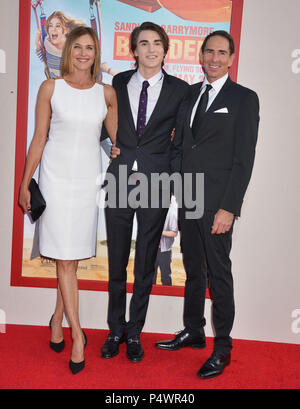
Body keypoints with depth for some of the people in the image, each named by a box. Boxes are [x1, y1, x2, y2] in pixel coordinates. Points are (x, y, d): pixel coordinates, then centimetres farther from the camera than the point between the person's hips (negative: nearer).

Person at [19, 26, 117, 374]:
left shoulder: (106, 93, 8)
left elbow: (118, 138, 14)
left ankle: (58, 319, 27)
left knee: (73, 256, 7)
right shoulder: (51, 88, 3)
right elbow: (39, 138, 4)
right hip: (56, 177, -2)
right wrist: (25, 184, 4)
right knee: (64, 258, -4)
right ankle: (77, 333, 5)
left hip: (88, 179, 2)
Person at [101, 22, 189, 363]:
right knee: (116, 262, 10)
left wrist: (172, 179, -4)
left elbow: (180, 141, 3)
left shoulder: (180, 90, 2)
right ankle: (116, 329, 29)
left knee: (145, 265, 9)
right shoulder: (118, 83, 8)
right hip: (118, 181, 2)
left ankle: (134, 332, 27)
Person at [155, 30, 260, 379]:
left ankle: (222, 347, 17)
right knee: (192, 268, 15)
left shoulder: (244, 99, -2)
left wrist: (229, 208, -15)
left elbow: (244, 158, -8)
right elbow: (183, 143, 14)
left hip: (217, 202, -5)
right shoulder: (189, 93, 15)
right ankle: (193, 331, 31)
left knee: (218, 272, 2)